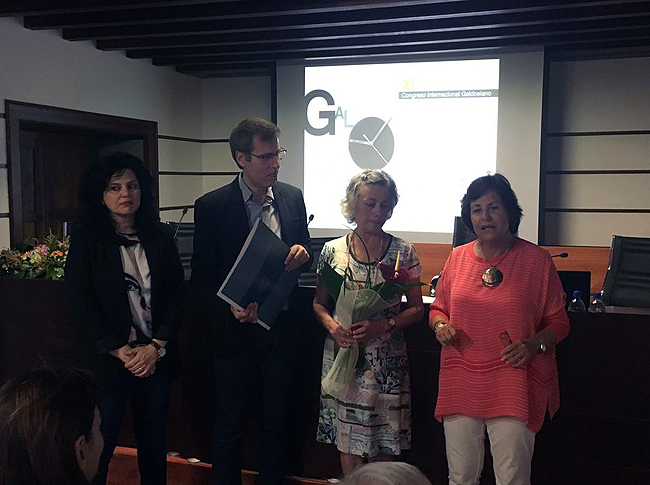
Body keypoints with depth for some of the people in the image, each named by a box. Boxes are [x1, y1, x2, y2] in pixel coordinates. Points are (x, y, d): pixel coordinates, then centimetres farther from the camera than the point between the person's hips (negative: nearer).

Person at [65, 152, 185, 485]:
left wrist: (156, 347, -8)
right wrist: (120, 350, -13)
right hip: (107, 359, -3)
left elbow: (177, 295, 4)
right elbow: (80, 302, -7)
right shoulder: (86, 238, -2)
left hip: (156, 357, 3)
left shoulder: (161, 236, 6)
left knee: (154, 444, 12)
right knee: (99, 448, 3)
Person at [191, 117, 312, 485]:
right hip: (236, 330, -3)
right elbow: (202, 277, -7)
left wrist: (302, 254, -11)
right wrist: (230, 308, -23)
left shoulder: (293, 198, 3)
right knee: (230, 426, 11)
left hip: (282, 327, 3)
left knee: (277, 423, 16)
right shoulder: (212, 206, -9)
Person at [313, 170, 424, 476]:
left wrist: (384, 325, -15)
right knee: (348, 443, 7)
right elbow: (319, 303, 8)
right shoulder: (333, 250, 2)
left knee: (383, 445, 6)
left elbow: (416, 309, 1)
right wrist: (334, 327, -12)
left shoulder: (403, 252, 0)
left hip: (386, 360, 0)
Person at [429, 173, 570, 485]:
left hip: (514, 386, -3)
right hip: (460, 385, 3)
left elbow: (558, 322, 3)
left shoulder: (536, 259, -2)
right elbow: (438, 309, 18)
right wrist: (440, 325, -4)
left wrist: (534, 344, -16)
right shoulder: (458, 257, 7)